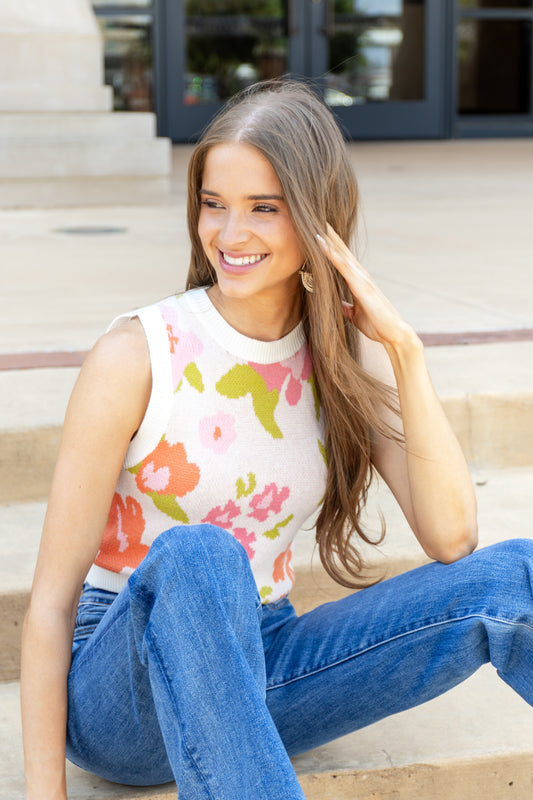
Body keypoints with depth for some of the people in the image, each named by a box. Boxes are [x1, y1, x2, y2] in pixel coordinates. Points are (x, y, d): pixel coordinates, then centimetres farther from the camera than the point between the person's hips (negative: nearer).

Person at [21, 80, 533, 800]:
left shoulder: (344, 354, 0)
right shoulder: (138, 357, -13)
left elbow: (450, 537, -10)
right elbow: (53, 594, -13)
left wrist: (406, 352, -17)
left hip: (256, 671, 4)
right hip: (124, 699, -4)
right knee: (196, 556, -39)